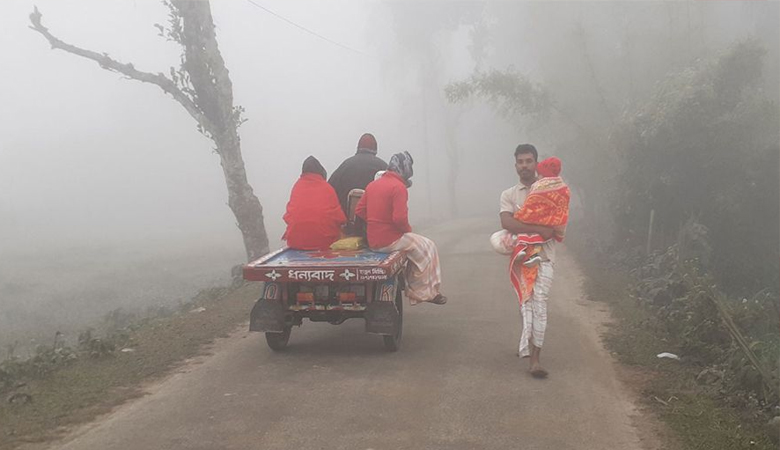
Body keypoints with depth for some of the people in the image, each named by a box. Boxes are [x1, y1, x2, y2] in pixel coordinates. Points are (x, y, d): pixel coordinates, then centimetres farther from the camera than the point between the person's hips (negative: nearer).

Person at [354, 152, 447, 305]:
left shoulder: (372, 185, 9)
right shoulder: (398, 187, -15)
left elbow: (359, 211, 10)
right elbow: (399, 218, -23)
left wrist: (376, 223, 11)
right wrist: (408, 229, -4)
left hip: (372, 241, 9)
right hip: (390, 240, -8)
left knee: (416, 245, 27)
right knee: (427, 248, 8)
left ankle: (414, 291, 29)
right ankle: (425, 293, 14)